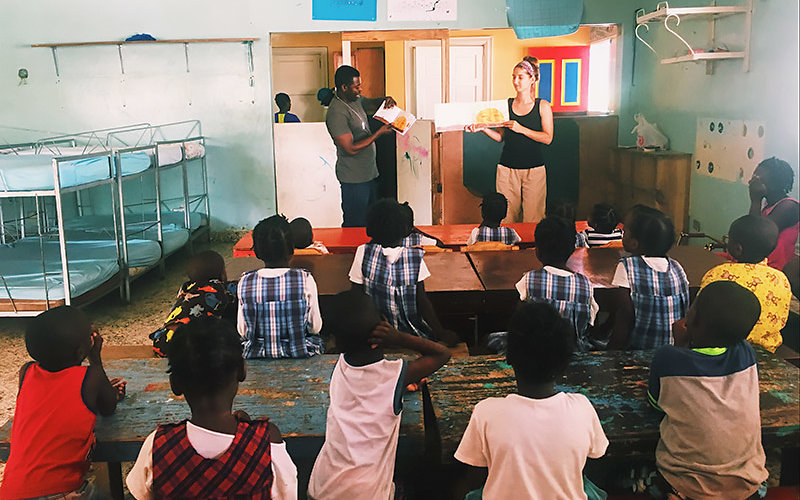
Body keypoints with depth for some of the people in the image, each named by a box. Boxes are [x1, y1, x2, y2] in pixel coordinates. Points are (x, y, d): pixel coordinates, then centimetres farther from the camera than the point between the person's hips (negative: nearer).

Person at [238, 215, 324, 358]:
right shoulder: (306, 279, -17)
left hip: (257, 355, 3)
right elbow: (315, 328, -8)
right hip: (300, 354, -2)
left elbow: (243, 332, -3)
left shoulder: (245, 282, -12)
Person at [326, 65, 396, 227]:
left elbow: (371, 105, 28)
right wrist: (379, 133, -20)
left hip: (369, 173, 9)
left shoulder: (355, 99, 6)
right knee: (355, 226, -2)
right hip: (354, 179, -9)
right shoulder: (337, 113, -21)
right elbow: (351, 149, -24)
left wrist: (385, 100, 5)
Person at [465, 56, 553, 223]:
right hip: (507, 169, 2)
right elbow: (501, 137, 10)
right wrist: (483, 128, -6)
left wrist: (521, 129, -16)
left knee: (532, 218, -2)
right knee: (507, 217, 3)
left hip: (534, 169, -2)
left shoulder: (543, 106, 1)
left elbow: (548, 138, -7)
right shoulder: (506, 105, 8)